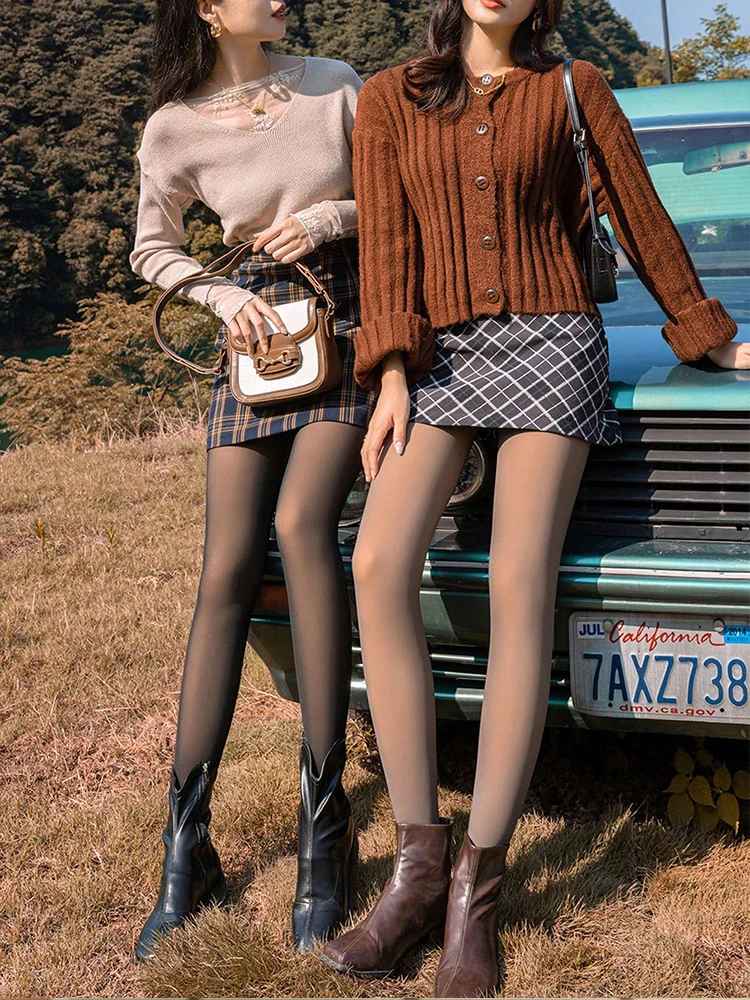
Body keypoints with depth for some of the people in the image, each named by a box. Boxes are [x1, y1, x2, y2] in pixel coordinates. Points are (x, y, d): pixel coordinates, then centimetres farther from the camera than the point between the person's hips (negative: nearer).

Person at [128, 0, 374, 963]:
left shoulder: (334, 84, 1)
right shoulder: (175, 130, 0)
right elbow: (153, 250, 13)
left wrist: (332, 217, -8)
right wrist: (222, 295, -4)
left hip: (351, 325, -1)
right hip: (256, 341, 1)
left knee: (301, 520, -25)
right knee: (226, 574, -7)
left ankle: (325, 827, -20)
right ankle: (185, 845, -3)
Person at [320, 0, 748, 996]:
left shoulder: (574, 89, 9)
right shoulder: (388, 99, 12)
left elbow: (642, 218, 13)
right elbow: (385, 244, 4)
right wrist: (392, 375, -8)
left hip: (551, 341, -1)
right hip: (439, 352, 2)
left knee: (519, 585, -15)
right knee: (378, 564, -21)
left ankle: (476, 889, -13)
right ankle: (419, 859, -16)